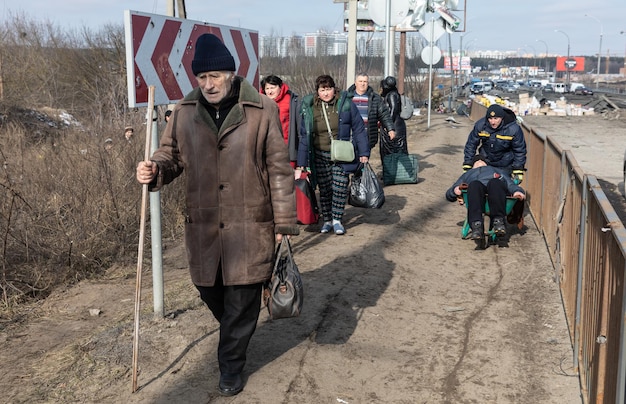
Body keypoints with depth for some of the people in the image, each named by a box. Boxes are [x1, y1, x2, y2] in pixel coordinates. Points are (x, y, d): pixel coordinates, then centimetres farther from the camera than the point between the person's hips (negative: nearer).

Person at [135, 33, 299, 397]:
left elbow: (279, 169, -4)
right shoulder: (186, 110, 2)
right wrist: (155, 170, -13)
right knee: (208, 289, 16)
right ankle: (235, 335, 48)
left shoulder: (262, 110, -7)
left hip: (250, 224, -3)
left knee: (242, 299, 4)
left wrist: (284, 223, -4)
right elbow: (173, 154, 12)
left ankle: (231, 364, 25)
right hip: (203, 224, 4)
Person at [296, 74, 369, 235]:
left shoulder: (346, 104, -5)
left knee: (340, 188, -2)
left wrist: (364, 153, -2)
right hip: (320, 156, 1)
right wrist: (301, 163, 0)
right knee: (324, 189, 7)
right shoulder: (310, 108, -2)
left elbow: (359, 129, 0)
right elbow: (304, 136, 2)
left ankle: (337, 220, 13)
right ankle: (327, 220, 21)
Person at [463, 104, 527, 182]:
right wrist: (467, 166, -6)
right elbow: (471, 145, -5)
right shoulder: (480, 125, -16)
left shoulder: (513, 129, -21)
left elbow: (520, 151, -10)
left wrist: (518, 171, -11)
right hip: (486, 162, 2)